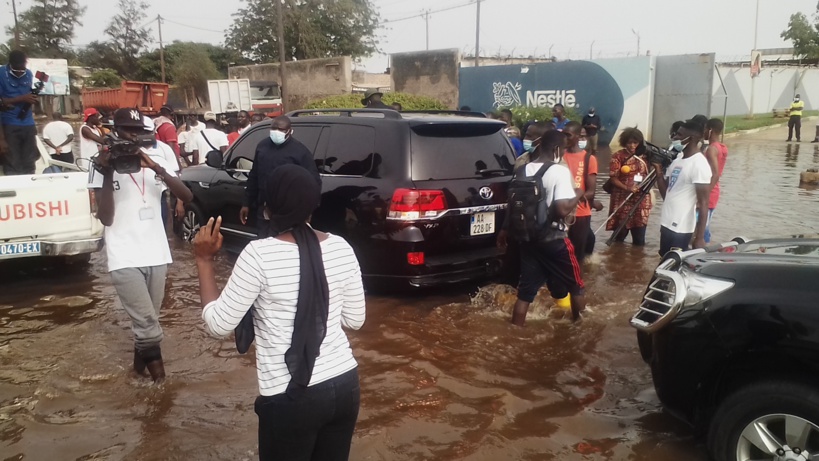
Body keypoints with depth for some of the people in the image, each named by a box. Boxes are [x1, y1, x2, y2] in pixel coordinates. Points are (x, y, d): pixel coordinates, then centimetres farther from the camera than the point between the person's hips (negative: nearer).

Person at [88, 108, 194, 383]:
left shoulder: (155, 163, 6)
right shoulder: (104, 166, -4)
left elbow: (187, 197, -6)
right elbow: (105, 218, -10)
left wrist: (156, 168, -18)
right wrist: (107, 174, -18)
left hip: (156, 254, 4)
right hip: (125, 259, -4)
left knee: (148, 320, 15)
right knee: (147, 323, -10)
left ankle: (142, 359, 37)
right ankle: (152, 358, 16)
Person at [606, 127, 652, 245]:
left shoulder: (643, 156, 6)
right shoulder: (618, 156, -5)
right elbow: (613, 179, -8)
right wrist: (627, 188, -22)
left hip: (640, 200, 3)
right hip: (622, 200, -3)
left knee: (639, 237, 3)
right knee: (620, 235, 4)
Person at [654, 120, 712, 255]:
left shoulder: (699, 165, -16)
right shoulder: (677, 161, 11)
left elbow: (703, 203, -18)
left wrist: (700, 237, -21)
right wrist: (659, 171, 0)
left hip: (680, 228, -9)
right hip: (666, 224, 9)